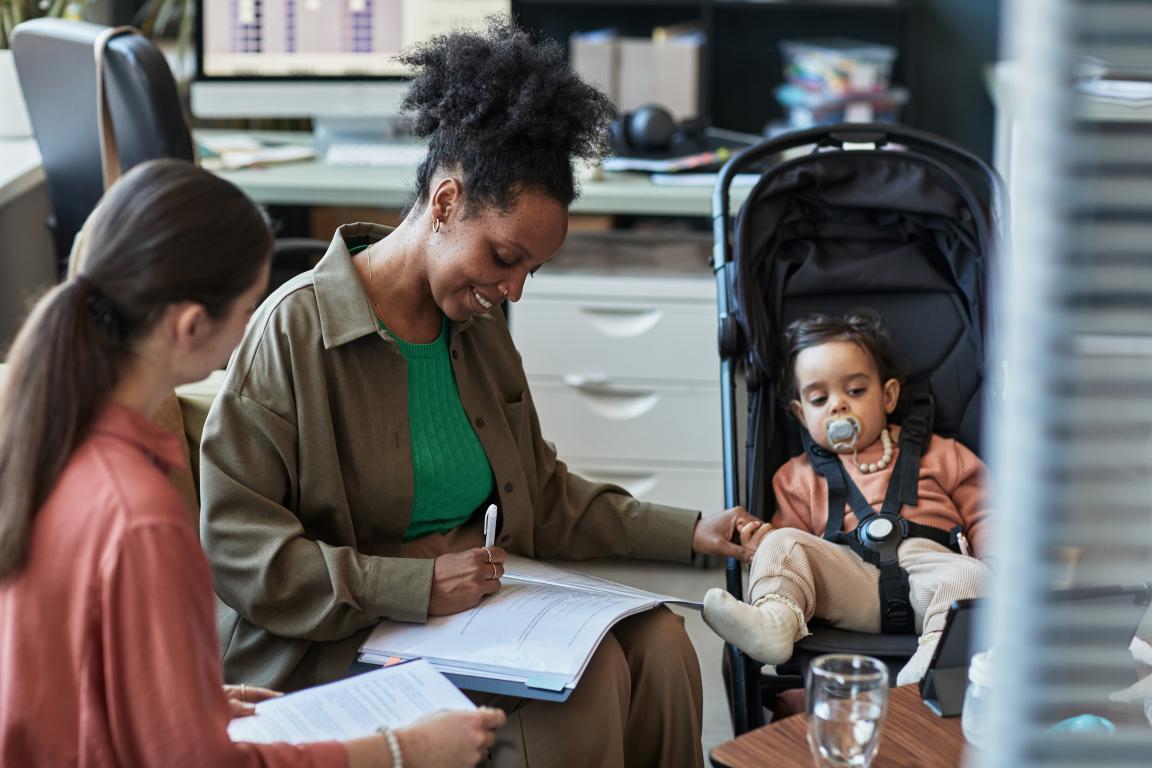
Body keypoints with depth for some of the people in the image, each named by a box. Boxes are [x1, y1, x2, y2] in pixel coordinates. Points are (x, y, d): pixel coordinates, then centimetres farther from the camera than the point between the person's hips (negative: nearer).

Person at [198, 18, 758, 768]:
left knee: (655, 640, -14)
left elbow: (544, 496, 17)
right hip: (334, 646, -7)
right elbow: (233, 543, -17)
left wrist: (687, 532, 6)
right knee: (582, 677, -25)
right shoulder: (297, 326, -13)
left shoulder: (479, 328, 9)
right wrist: (416, 586, -23)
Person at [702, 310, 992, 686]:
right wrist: (766, 545, -4)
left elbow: (982, 520, 20)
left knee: (970, 575, -31)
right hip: (854, 578, 1)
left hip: (927, 561, -1)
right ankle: (773, 619, -46)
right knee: (784, 543, -19)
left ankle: (933, 656, -55)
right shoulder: (799, 476, 29)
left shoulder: (938, 454, 26)